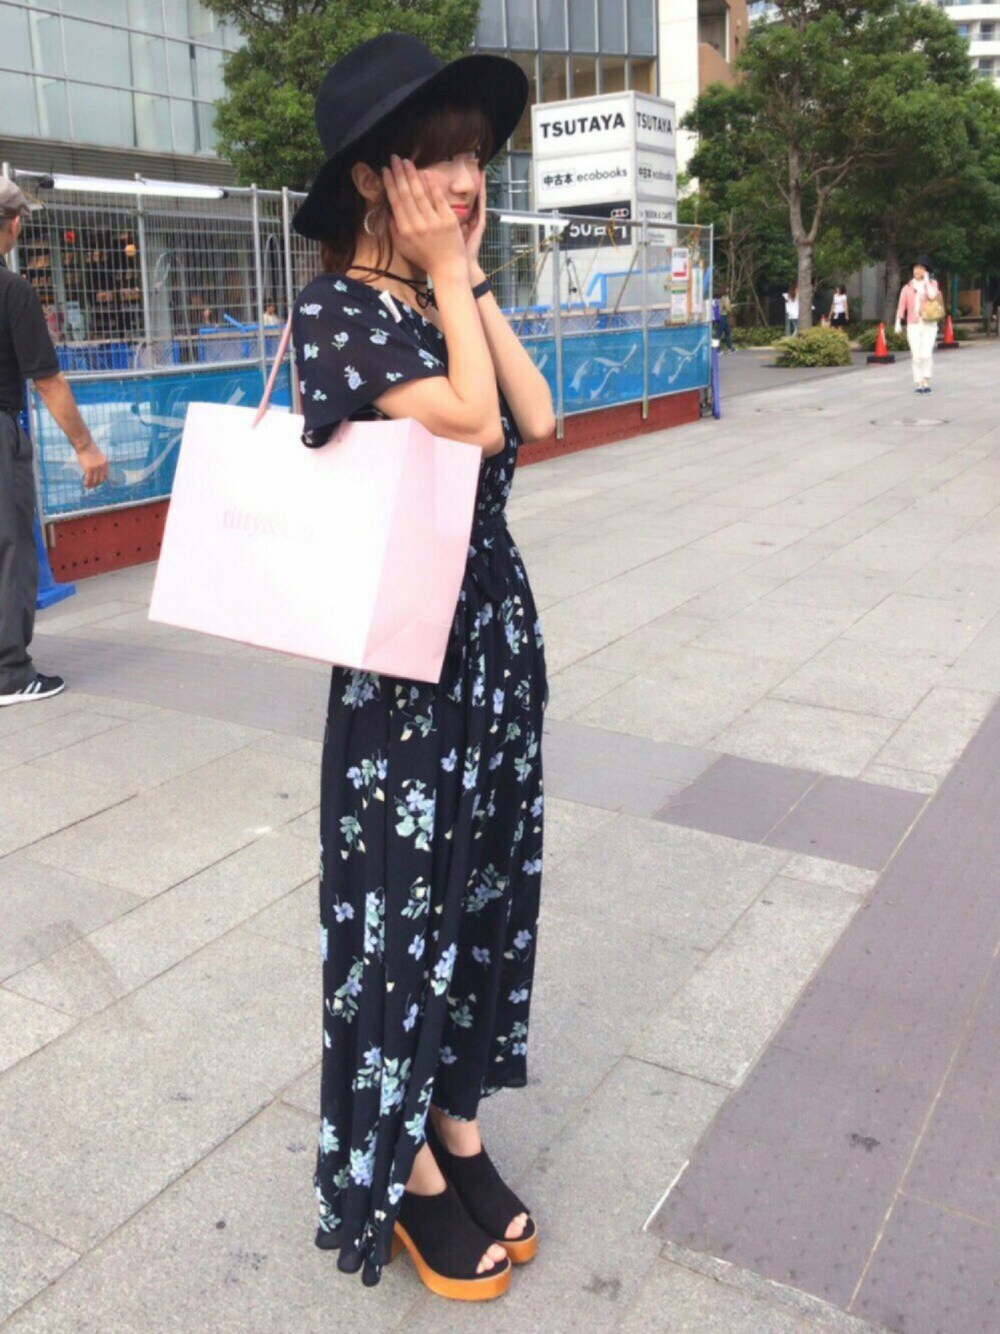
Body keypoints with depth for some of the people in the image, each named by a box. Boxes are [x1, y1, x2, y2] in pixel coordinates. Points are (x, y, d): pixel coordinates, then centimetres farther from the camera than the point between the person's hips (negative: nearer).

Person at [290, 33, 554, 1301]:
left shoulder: (450, 298, 11)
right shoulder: (336, 309, -12)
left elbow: (537, 418, -1)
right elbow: (472, 424, -23)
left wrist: (473, 281, 0)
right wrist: (447, 277, -11)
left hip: (499, 621, 8)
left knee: (484, 880, 14)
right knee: (402, 897, 4)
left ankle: (457, 1124, 33)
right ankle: (402, 1170, 25)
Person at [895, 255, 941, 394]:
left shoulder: (932, 283, 5)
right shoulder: (908, 287, 8)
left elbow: (932, 296, -15)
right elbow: (901, 305, 1)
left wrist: (926, 280, -7)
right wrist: (898, 322, -9)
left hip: (929, 325, -1)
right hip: (913, 326, 1)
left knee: (926, 354, -14)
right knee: (916, 356, -3)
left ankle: (926, 382, -2)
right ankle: (918, 384, 5)